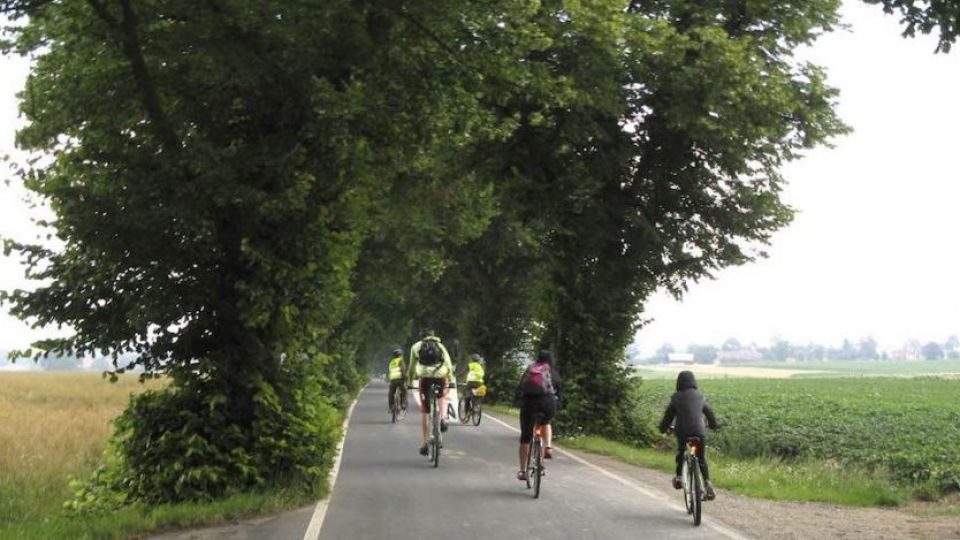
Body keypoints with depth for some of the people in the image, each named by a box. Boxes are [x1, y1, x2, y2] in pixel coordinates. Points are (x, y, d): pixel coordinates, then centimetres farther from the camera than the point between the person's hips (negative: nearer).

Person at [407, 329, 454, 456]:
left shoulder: (416, 346, 19)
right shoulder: (441, 346, 21)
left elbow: (412, 366, 21)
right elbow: (449, 365, 12)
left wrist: (409, 382, 31)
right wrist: (450, 381, 16)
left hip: (425, 378, -1)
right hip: (441, 378, 1)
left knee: (424, 412, 8)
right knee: (443, 397, 34)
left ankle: (425, 443, 5)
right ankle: (442, 419, 7)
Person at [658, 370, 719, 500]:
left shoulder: (676, 398, 4)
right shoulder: (700, 397, 13)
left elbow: (668, 415, 9)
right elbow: (710, 413, 27)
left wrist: (663, 428, 28)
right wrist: (713, 425, 48)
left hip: (682, 432, -1)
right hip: (699, 433, 1)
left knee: (680, 452, 30)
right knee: (701, 459, 17)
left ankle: (678, 477, 26)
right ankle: (707, 484, 1)